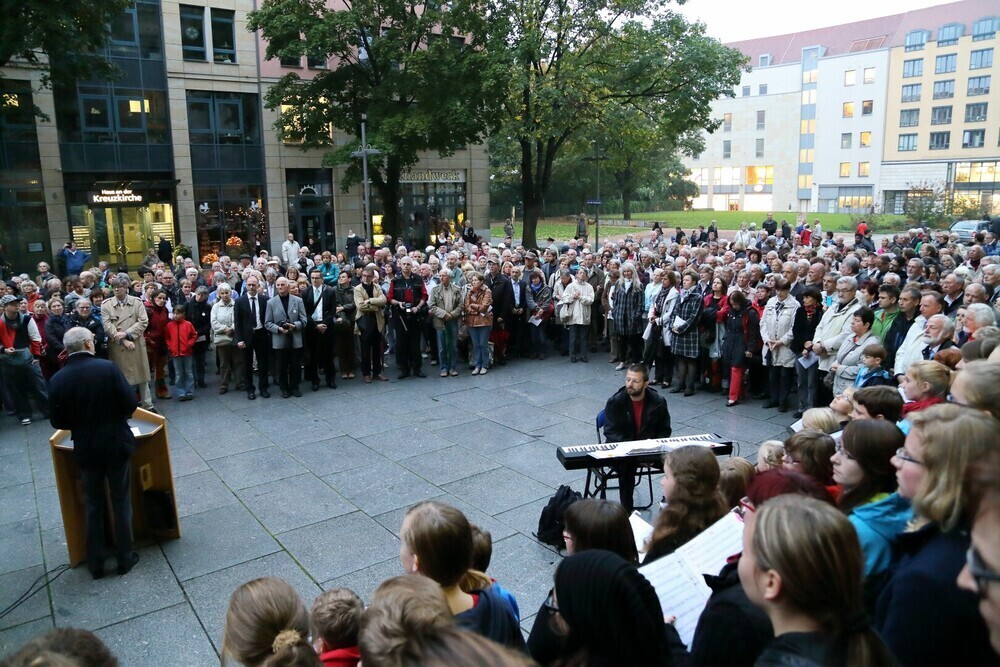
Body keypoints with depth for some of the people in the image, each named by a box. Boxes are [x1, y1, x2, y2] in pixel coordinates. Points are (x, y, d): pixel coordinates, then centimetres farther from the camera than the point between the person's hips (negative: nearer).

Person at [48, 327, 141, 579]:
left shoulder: (57, 380, -8)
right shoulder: (108, 368, -16)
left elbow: (56, 421, -2)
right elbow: (131, 403, -14)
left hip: (85, 449, 2)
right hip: (116, 445, -2)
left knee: (93, 504, 17)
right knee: (121, 501, 12)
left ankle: (95, 563, 25)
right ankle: (125, 557, 21)